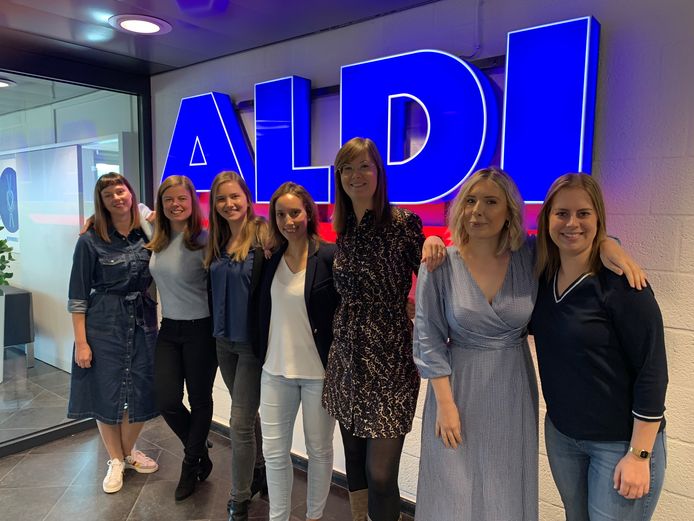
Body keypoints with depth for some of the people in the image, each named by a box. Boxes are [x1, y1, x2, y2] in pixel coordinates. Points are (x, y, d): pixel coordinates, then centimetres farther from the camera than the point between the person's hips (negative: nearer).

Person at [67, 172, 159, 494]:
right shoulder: (91, 241, -7)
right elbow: (78, 295, -7)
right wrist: (81, 342, -9)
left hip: (143, 322, 3)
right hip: (105, 325, -2)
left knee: (143, 392, 8)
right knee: (106, 393, 8)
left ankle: (128, 450, 35)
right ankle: (115, 460, 30)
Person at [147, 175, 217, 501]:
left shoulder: (204, 241, -14)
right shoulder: (157, 242, 3)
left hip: (200, 330, -5)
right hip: (168, 329, 5)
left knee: (200, 400, 10)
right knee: (166, 402, 5)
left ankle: (191, 465, 34)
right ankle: (200, 455, 33)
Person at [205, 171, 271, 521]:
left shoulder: (264, 235, -15)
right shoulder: (215, 240, 6)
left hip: (253, 341, -6)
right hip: (223, 340, 6)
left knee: (240, 423, 0)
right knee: (249, 416, 21)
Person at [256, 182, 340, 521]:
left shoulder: (330, 256, -13)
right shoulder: (271, 257, 2)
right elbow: (262, 312, 12)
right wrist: (261, 356, 11)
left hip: (319, 371, -4)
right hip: (275, 369, 4)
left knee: (319, 449, 14)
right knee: (273, 450, 11)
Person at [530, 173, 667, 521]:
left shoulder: (621, 284, -19)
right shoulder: (541, 277, -4)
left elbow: (652, 372, -17)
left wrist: (639, 455, -15)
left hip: (621, 441, -5)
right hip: (561, 433, 5)